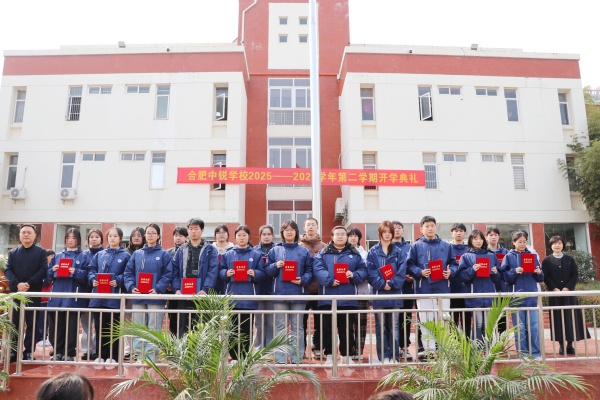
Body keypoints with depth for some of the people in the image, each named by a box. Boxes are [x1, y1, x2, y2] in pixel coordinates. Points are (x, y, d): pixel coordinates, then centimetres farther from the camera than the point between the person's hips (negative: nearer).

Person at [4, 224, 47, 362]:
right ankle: (13, 350, 15)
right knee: (14, 322, 6)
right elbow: (7, 270, 3)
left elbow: (43, 270, -6)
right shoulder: (13, 252, 12)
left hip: (33, 292, -3)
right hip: (15, 292, 3)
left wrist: (29, 283, -17)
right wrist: (17, 284, -15)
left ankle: (29, 351, 8)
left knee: (31, 323, 2)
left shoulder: (41, 252, 3)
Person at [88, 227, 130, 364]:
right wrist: (93, 279, -8)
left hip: (115, 297, -4)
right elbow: (92, 270, 12)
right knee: (99, 327, 8)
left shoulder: (125, 255, 4)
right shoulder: (99, 254, 16)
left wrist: (118, 281, -19)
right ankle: (100, 355, 17)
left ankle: (112, 356, 9)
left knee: (113, 327, 1)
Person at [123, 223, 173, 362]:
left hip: (156, 297, -3)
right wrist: (131, 287, -7)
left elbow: (167, 274, -3)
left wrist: (158, 289, -16)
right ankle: (140, 356, 17)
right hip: (138, 297, 3)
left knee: (154, 328, -1)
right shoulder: (136, 254, 13)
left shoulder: (164, 254, 4)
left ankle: (152, 357, 4)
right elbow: (128, 272, 10)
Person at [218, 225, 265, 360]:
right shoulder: (228, 254, 11)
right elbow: (220, 271, 9)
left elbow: (262, 273, 5)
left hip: (248, 298, -1)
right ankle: (234, 356, 13)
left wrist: (254, 273, -15)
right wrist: (226, 273, -12)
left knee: (246, 329, 2)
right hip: (232, 296, 1)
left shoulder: (256, 254, 8)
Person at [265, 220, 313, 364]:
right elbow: (267, 271, 9)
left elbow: (309, 270, 7)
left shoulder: (304, 251, 8)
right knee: (281, 327, 4)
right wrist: (275, 266, -11)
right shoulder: (275, 251, 9)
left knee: (297, 327, 6)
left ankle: (297, 358, 13)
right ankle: (280, 358, 11)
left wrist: (303, 280, -12)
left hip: (298, 294, 0)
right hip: (280, 293, 0)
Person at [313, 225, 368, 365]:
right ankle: (329, 355, 17)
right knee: (328, 327, 5)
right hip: (328, 297, -1)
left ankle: (347, 355, 20)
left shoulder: (354, 253, 12)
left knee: (347, 328, 9)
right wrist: (329, 280, -22)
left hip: (348, 298, 1)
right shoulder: (323, 253, 5)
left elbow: (363, 270, 8)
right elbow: (318, 269, -8)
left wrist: (354, 275, -12)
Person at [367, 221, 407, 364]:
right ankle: (383, 356, 11)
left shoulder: (399, 252, 8)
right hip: (379, 293, -1)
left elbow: (402, 272, -1)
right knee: (381, 326, 4)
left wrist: (392, 284, -14)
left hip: (395, 294, 1)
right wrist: (382, 284, -15)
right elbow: (371, 272, -4)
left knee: (394, 326, 6)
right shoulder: (373, 252, 3)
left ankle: (394, 356, 13)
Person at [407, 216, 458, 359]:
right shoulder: (416, 246, 3)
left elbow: (454, 263, 12)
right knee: (426, 320, 3)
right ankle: (429, 349, 11)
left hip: (442, 288, 2)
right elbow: (410, 265, 0)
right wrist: (420, 272, -17)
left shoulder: (446, 246, 10)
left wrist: (450, 272, -8)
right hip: (423, 288, -2)